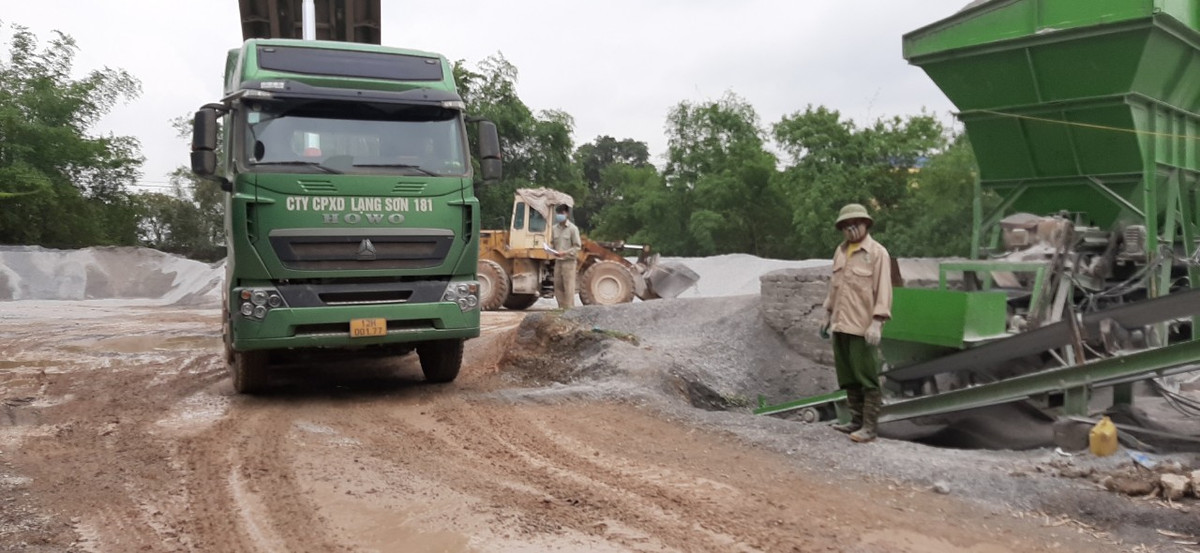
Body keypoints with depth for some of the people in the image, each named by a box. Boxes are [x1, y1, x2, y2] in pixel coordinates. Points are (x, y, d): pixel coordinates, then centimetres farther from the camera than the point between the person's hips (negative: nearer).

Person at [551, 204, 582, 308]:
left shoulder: (573, 228, -7)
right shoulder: (554, 228, 9)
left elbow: (577, 246, -7)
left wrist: (565, 253, -19)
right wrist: (551, 249, -3)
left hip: (569, 261, -6)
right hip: (558, 261, 6)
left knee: (568, 286, -6)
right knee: (558, 286, 7)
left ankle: (569, 308, -2)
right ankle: (561, 307, 16)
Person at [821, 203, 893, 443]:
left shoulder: (877, 252, -7)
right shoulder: (840, 251, 14)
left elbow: (883, 291, -12)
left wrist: (877, 322, -19)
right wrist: (828, 315, 19)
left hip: (862, 327, -7)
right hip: (840, 325, 7)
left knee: (867, 378, -3)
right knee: (848, 378, 11)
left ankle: (869, 427, 2)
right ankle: (857, 420, 20)